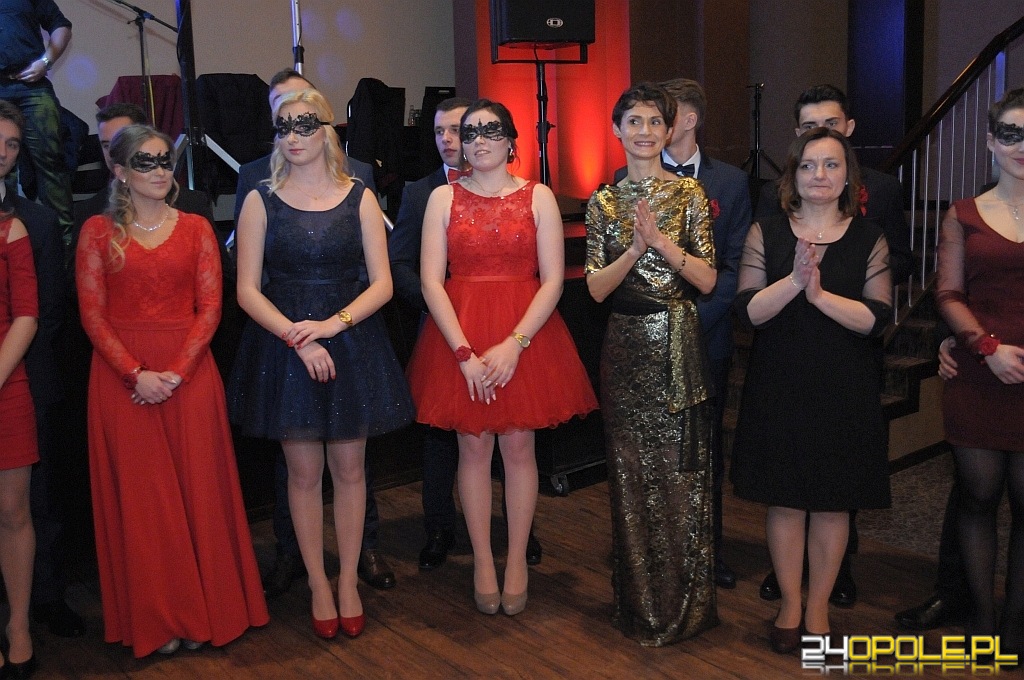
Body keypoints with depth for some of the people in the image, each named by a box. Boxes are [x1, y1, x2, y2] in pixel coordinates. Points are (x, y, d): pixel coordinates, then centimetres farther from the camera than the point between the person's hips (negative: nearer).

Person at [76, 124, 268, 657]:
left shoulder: (196, 228, 6)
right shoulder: (98, 231, 4)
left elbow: (210, 307, 0)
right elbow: (92, 314, -2)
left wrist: (176, 372, -12)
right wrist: (136, 373, -14)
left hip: (189, 373, 1)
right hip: (121, 376, 0)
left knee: (199, 491, 3)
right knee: (139, 496, 4)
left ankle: (205, 611, 16)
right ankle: (155, 620, 16)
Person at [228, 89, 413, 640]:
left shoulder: (359, 197, 2)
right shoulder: (261, 201, 1)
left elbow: (381, 284, -2)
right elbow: (248, 290, -3)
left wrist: (335, 323, -17)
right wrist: (299, 338, -16)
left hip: (352, 341, 1)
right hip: (283, 345, 0)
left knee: (349, 467, 7)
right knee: (304, 471, 6)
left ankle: (349, 581, 23)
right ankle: (318, 583, 22)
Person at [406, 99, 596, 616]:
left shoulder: (538, 197, 2)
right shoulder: (444, 198, 4)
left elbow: (552, 281, -4)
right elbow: (431, 282, -3)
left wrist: (514, 344, -15)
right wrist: (464, 353, -13)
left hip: (526, 333, 0)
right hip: (458, 336, 1)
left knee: (518, 447, 5)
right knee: (473, 448, 6)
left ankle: (517, 561, 20)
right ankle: (482, 561, 20)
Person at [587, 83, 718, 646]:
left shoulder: (689, 194, 1)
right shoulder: (604, 202, 7)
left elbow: (707, 280, -5)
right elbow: (596, 288, -1)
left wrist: (664, 243, -19)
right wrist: (636, 249, -16)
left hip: (678, 345, -2)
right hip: (625, 346, 2)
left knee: (680, 466, 1)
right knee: (630, 470, 8)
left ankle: (684, 602, 17)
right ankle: (638, 601, 23)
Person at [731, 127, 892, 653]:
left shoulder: (868, 239, 2)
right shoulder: (766, 234, 2)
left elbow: (877, 317, -9)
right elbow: (748, 310, -8)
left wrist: (821, 294, -22)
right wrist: (795, 281, -23)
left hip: (844, 391, 0)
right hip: (779, 387, 0)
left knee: (833, 503, 8)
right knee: (785, 499, 7)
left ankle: (818, 606, 26)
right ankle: (789, 604, 25)